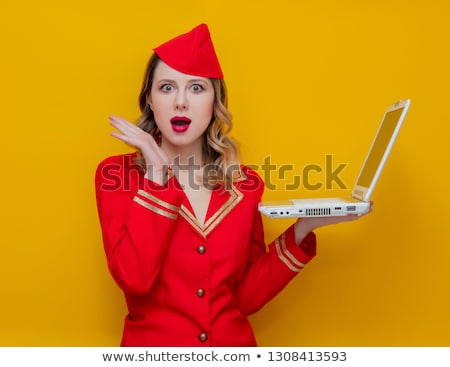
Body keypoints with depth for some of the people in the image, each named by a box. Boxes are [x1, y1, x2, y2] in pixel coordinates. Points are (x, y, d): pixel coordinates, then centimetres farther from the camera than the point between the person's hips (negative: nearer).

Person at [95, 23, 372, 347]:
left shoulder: (246, 184, 1)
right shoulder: (117, 174, -4)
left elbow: (246, 297, 1)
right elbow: (133, 278, -17)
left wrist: (301, 230, -8)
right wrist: (157, 172, -16)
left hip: (234, 342, 2)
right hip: (152, 342, -1)